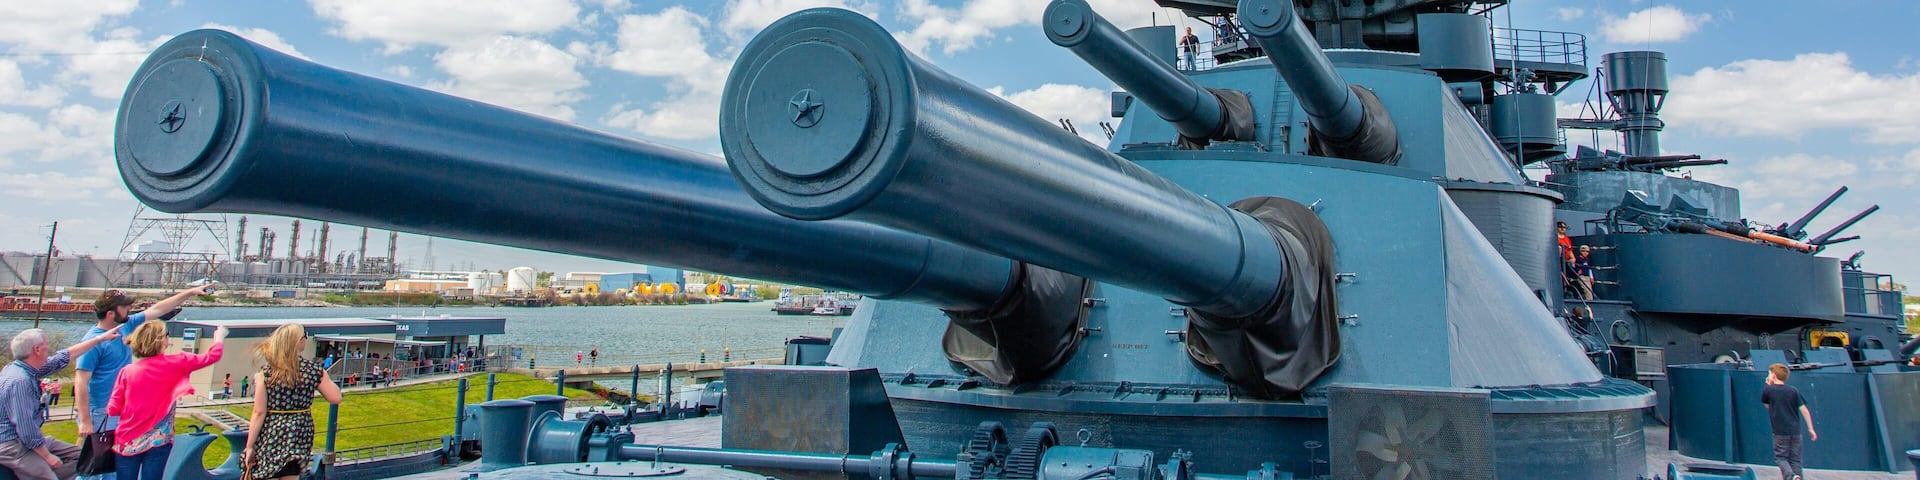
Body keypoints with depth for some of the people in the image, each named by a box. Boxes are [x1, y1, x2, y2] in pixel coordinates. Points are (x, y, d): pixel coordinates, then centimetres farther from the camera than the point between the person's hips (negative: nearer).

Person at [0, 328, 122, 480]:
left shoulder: (24, 368, 4)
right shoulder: (20, 381, -25)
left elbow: (64, 357, 18)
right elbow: (26, 431, -26)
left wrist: (100, 338, 22)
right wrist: (47, 457, -16)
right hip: (13, 447, -11)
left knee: (79, 455, 12)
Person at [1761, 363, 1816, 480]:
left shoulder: (1768, 390, -4)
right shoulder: (1794, 391, 3)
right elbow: (1804, 410, 0)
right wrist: (1810, 428, 4)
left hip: (1780, 431, -3)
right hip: (1795, 431, 3)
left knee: (1781, 457, 4)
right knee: (1795, 459, 9)